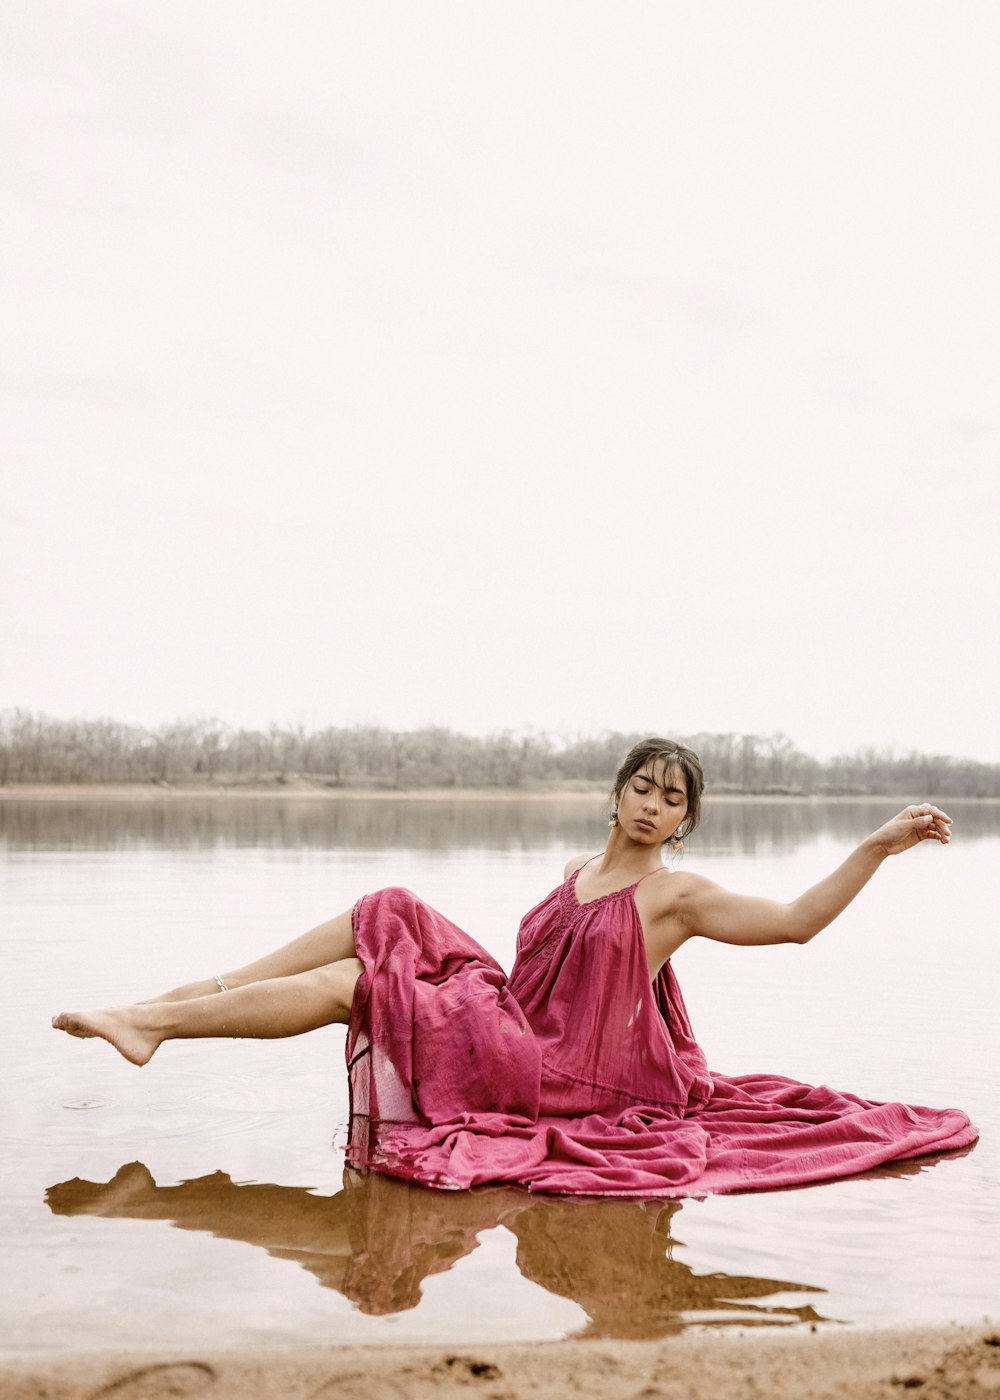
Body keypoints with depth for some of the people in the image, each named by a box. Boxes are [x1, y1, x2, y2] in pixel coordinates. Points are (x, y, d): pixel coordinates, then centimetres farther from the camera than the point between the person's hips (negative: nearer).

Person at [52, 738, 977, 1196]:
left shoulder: (676, 896, -6)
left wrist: (878, 848, -22)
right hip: (510, 1028, 7)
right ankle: (199, 991, -3)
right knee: (391, 917, -4)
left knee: (350, 983, -15)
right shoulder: (578, 873, 14)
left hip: (555, 1070, -7)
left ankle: (153, 1023, -11)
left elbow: (797, 921, -17)